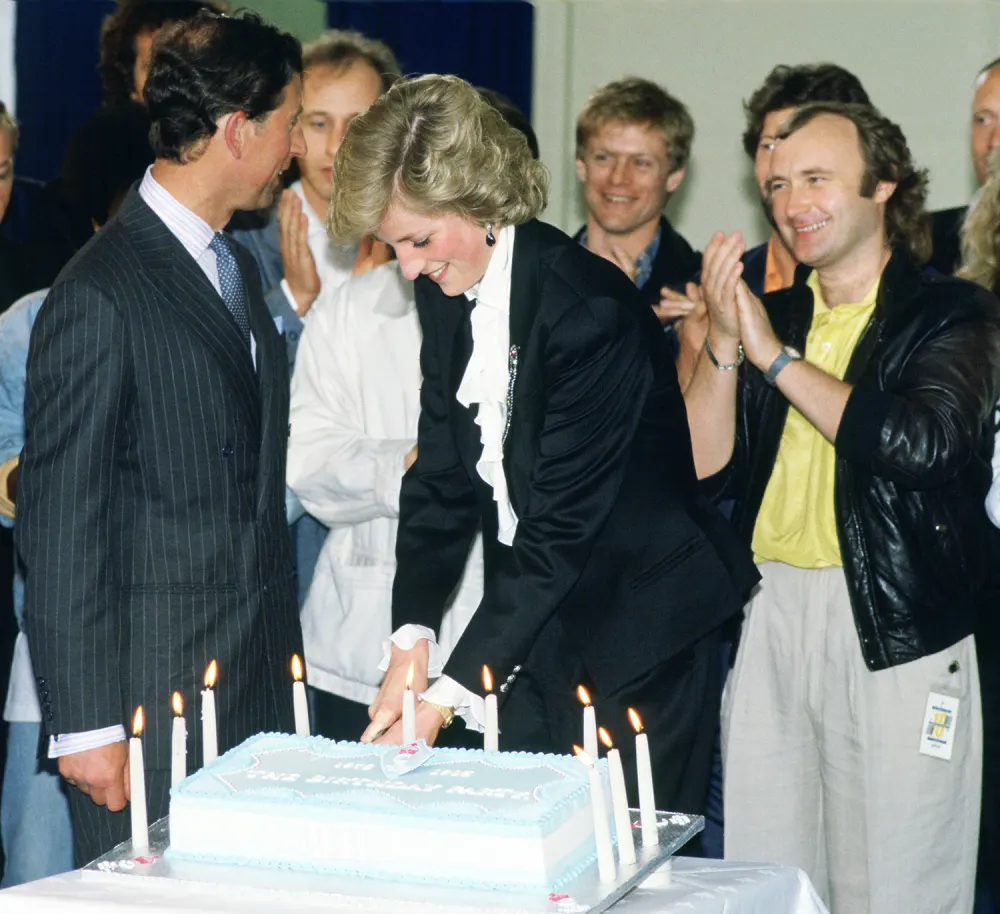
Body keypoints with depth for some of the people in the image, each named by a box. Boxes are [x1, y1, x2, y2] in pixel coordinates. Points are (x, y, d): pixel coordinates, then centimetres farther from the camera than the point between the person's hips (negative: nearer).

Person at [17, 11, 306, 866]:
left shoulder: (239, 267, 15)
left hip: (261, 688, 8)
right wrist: (84, 724, -14)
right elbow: (60, 523, -14)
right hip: (153, 701, -8)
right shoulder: (100, 295, -13)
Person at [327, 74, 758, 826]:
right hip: (533, 626, 7)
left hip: (639, 631, -7)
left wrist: (449, 695, -23)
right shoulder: (446, 289, 1)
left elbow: (563, 530, -23)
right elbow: (442, 472, 4)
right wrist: (413, 637, -9)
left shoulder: (588, 308, -23)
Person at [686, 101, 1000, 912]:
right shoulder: (771, 316, 14)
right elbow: (705, 467, 7)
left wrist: (777, 357, -13)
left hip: (897, 638, -5)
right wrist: (723, 343, -6)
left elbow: (923, 443, -21)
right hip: (770, 624, 5)